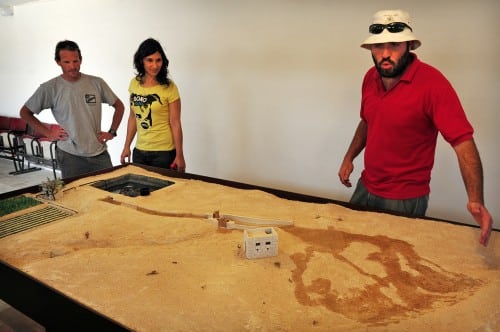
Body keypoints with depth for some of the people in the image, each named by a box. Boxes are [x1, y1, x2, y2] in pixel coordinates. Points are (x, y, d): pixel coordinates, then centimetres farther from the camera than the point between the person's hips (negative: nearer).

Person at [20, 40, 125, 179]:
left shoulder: (97, 83, 1)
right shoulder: (50, 88, -3)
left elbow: (119, 106, 12)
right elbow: (25, 112, 8)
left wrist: (112, 132, 4)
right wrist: (48, 133, -1)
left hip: (99, 153, 2)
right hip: (70, 156, -1)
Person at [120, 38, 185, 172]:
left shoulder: (169, 87, -10)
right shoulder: (134, 84, 4)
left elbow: (175, 123, -10)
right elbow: (133, 117, 12)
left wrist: (179, 155, -12)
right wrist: (127, 146, 12)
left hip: (164, 152, -4)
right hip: (139, 151, 5)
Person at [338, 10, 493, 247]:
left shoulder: (432, 83, -20)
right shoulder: (370, 77, -1)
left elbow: (463, 142, -24)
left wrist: (475, 200, -35)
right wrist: (349, 158, 10)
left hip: (405, 201, -6)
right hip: (365, 188, 6)